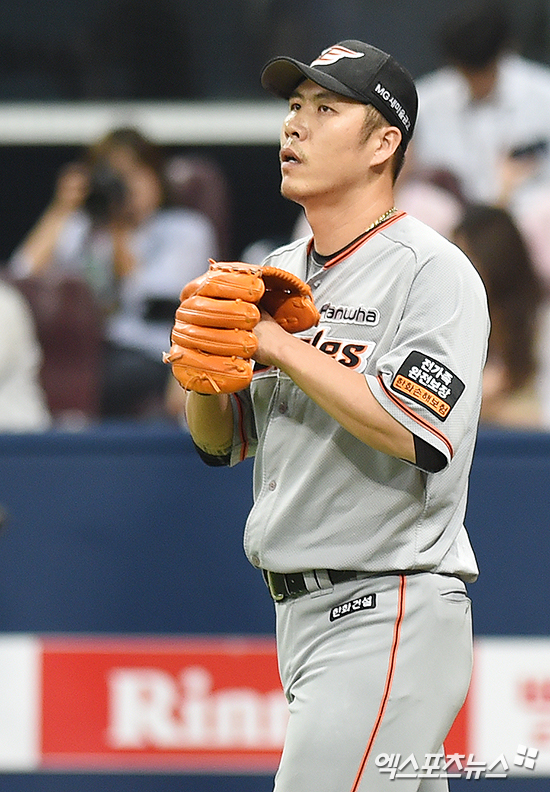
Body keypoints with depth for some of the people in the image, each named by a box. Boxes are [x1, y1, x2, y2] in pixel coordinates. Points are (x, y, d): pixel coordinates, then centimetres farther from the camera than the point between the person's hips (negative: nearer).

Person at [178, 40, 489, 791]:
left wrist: (279, 346, -18)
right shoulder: (280, 272, 15)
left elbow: (422, 434, -24)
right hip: (301, 614, 9)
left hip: (390, 619, -9)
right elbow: (221, 442, 18)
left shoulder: (432, 271, -9)